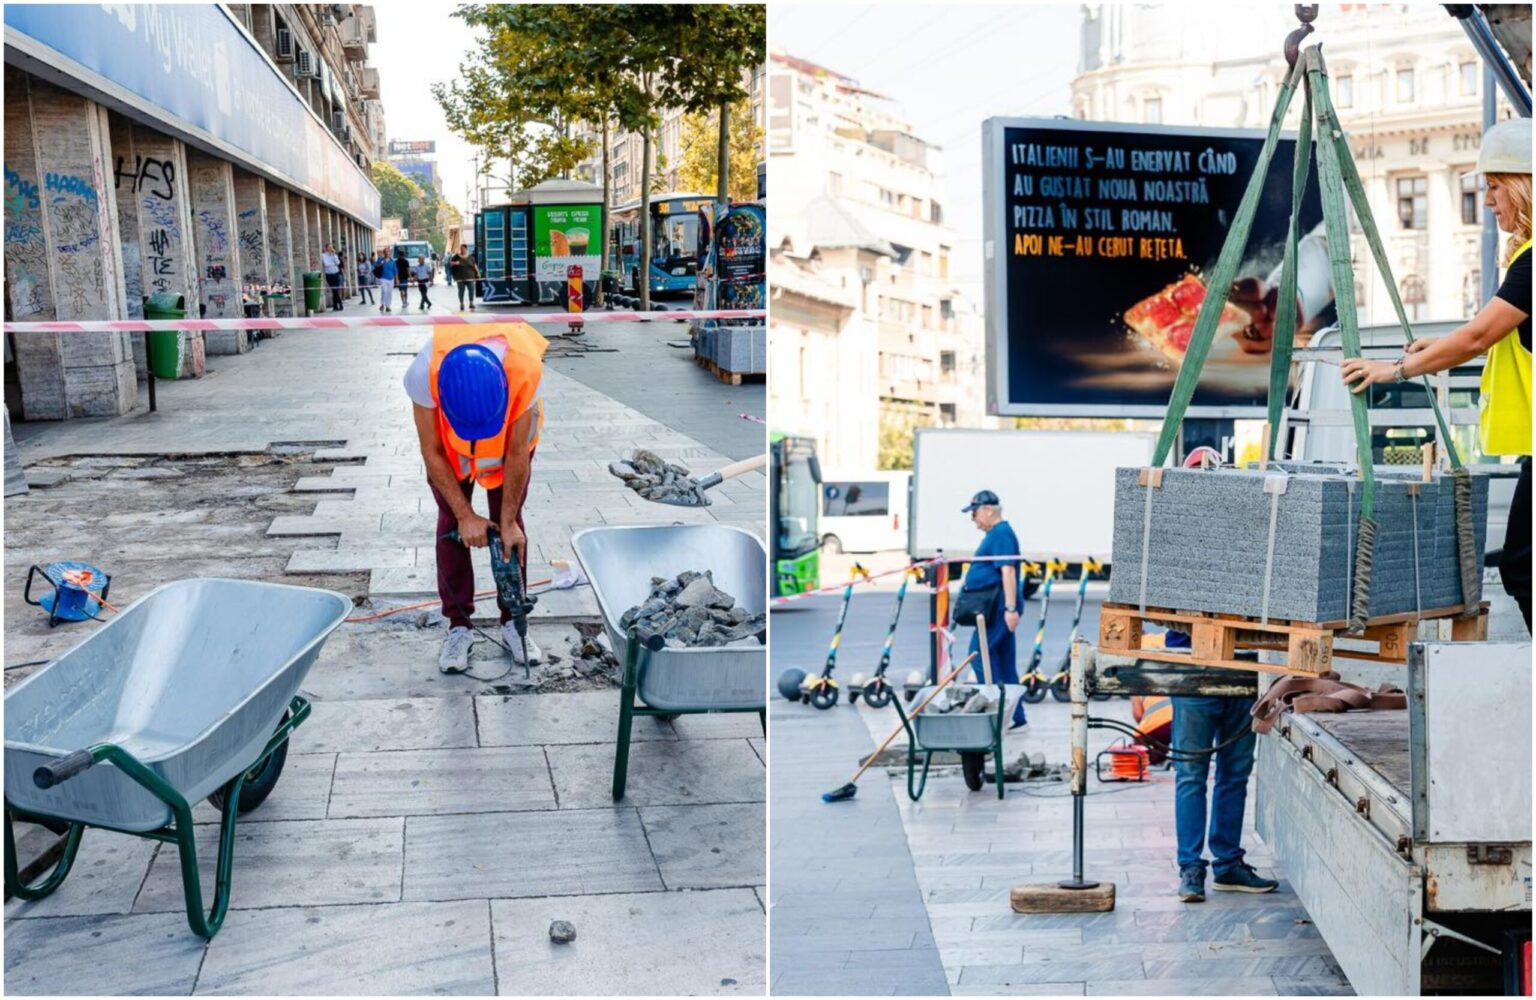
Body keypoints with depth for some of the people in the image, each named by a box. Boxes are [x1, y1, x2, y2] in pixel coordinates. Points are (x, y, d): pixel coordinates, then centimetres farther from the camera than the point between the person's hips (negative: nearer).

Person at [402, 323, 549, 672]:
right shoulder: (423, 374, -42)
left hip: (510, 431, 0)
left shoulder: (526, 370, -43)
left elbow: (517, 455, -28)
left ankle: (513, 620, 12)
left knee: (510, 520, 0)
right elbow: (433, 453, -25)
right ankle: (459, 625, 7)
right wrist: (465, 515, -22)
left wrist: (508, 522, -21)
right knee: (451, 522, -2)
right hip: (448, 435, 0)